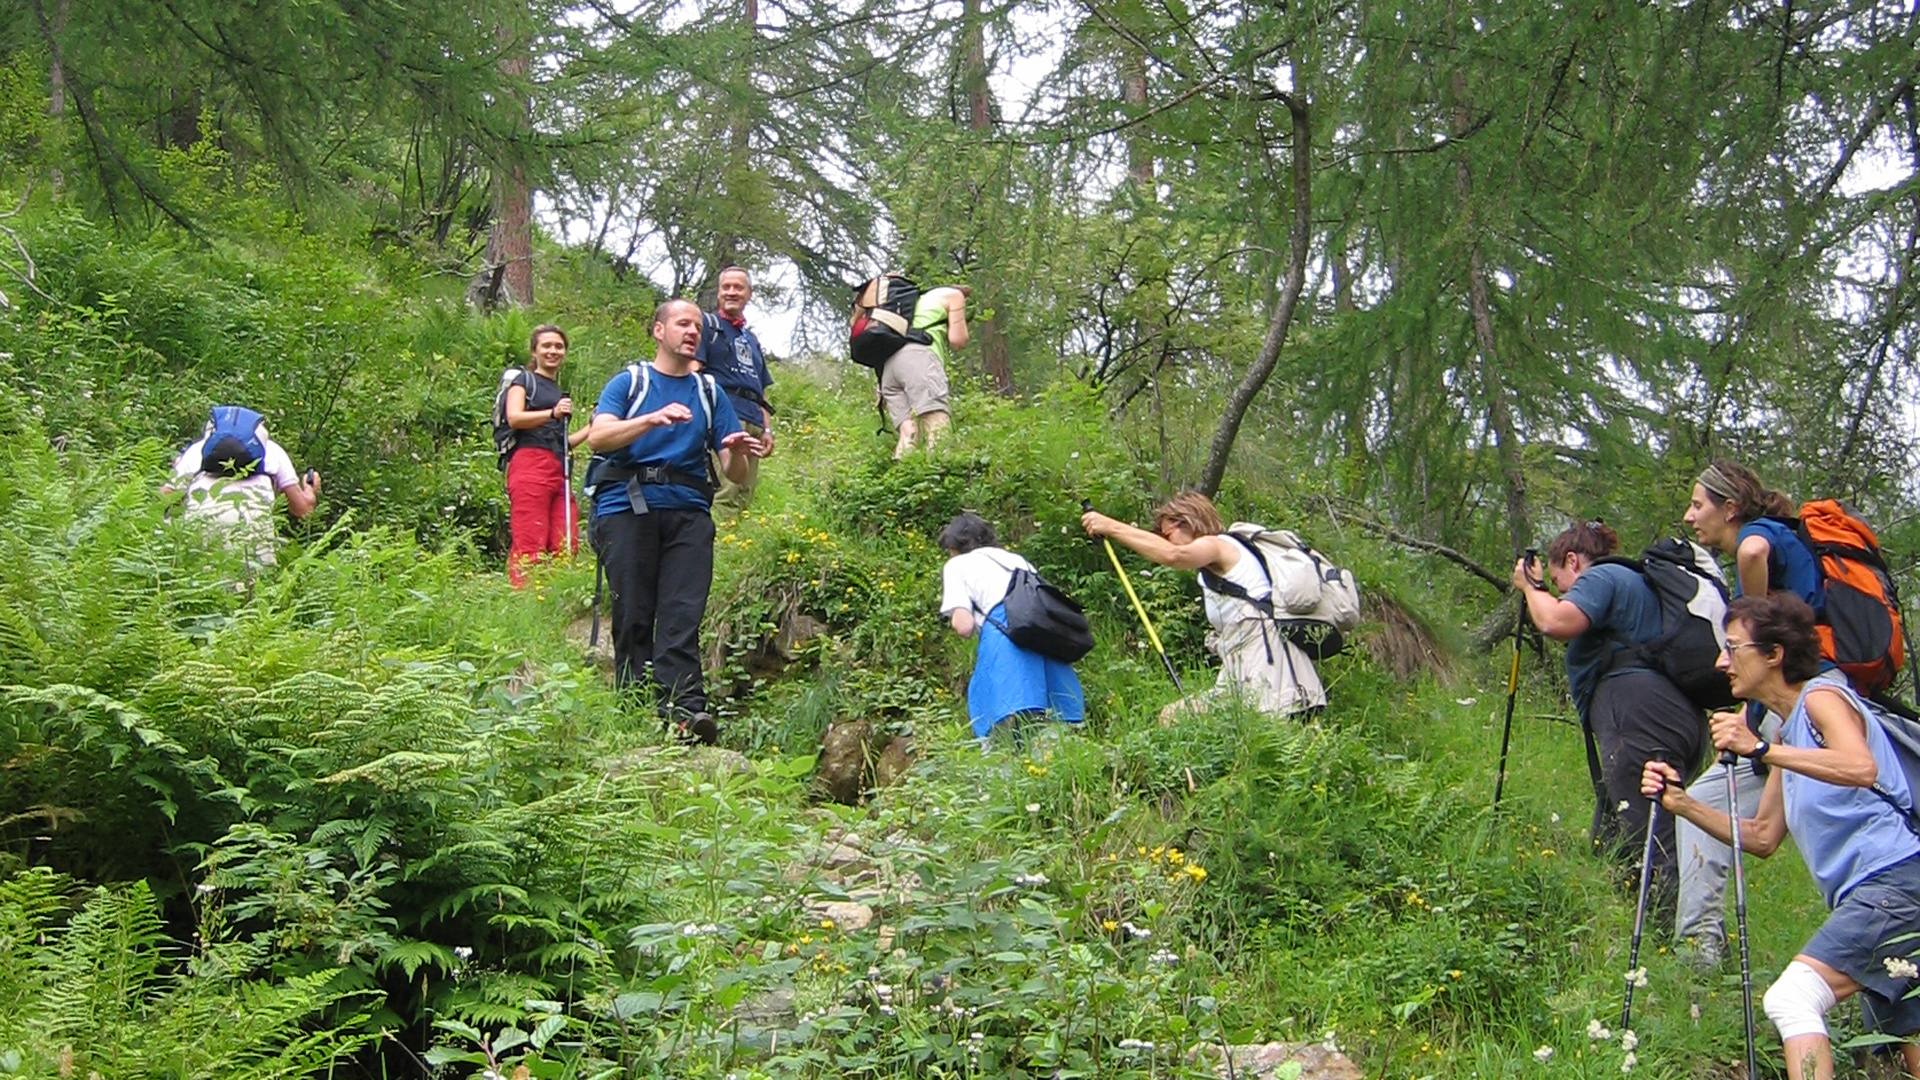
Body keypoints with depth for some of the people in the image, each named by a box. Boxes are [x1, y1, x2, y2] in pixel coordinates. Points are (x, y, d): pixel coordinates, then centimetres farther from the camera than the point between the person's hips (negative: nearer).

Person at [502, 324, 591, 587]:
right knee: (530, 546, -15)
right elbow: (514, 418, -9)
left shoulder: (560, 393, 31)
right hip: (530, 466, -7)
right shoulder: (523, 380, 10)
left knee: (564, 550, -6)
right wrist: (552, 414, -23)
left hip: (559, 473, 7)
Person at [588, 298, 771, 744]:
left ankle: (685, 708, -23)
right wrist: (654, 418, -20)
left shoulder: (710, 393, 20)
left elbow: (735, 474, 16)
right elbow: (597, 437, -6)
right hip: (627, 506, -1)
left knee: (683, 615, -13)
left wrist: (737, 452, -8)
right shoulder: (628, 383, 13)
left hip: (688, 511, 2)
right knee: (633, 616, -5)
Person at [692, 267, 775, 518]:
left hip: (752, 422, 7)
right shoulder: (708, 324, 10)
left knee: (745, 497, 1)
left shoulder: (752, 340, 30)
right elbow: (693, 371, -3)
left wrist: (767, 429, 17)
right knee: (725, 494, -19)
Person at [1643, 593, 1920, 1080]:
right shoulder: (1789, 732, 23)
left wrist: (1761, 751, -29)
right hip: (1870, 893, 11)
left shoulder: (1822, 696, -5)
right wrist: (1681, 802, 14)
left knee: (1792, 998, -23)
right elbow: (1762, 838, 23)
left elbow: (1862, 768, -26)